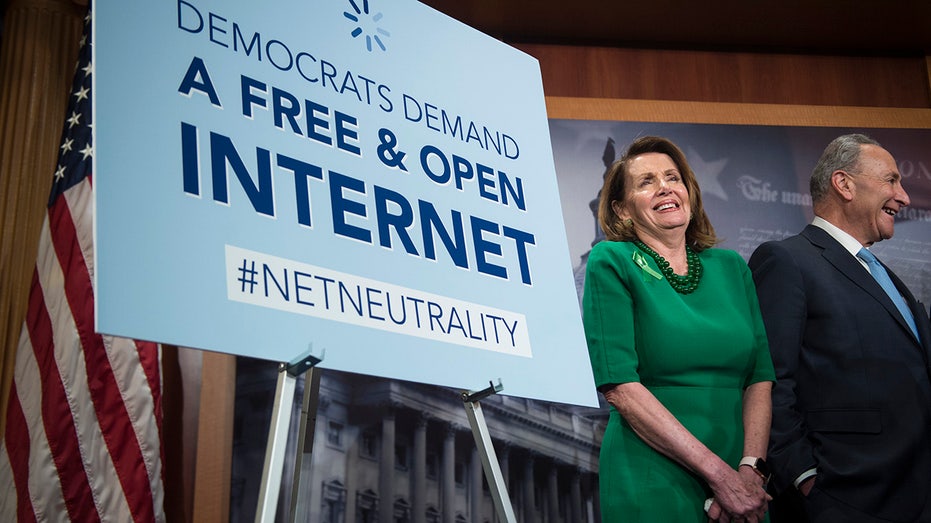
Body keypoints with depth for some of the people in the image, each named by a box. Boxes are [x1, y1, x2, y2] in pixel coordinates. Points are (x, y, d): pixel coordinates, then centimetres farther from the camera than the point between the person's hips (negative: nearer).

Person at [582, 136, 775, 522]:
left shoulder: (731, 267, 9)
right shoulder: (611, 262, -5)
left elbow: (761, 376, 5)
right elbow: (618, 384, -14)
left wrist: (751, 467, -11)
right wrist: (718, 472, -16)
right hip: (651, 489, -4)